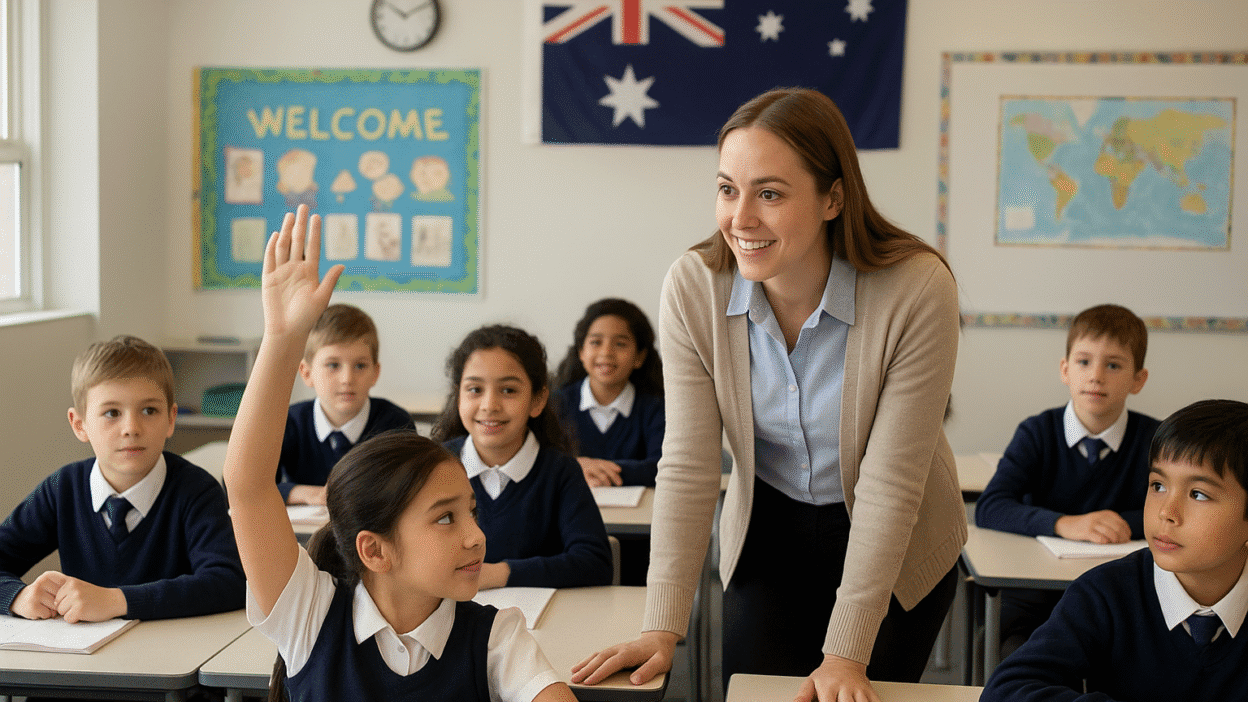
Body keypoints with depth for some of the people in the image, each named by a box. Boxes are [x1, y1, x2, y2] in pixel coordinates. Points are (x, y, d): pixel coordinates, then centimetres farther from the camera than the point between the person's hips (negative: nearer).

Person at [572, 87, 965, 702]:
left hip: (895, 549, -2)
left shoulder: (917, 290, -26)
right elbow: (688, 466, -16)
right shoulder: (694, 287, -17)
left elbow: (891, 484, -24)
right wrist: (662, 628, -22)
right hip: (768, 531, 2)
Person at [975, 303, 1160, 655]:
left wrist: (1120, 523, -19)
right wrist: (1066, 524, -28)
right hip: (1035, 596, -1)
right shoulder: (1038, 433, -1)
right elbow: (988, 508, -14)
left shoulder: (1155, 440, 1)